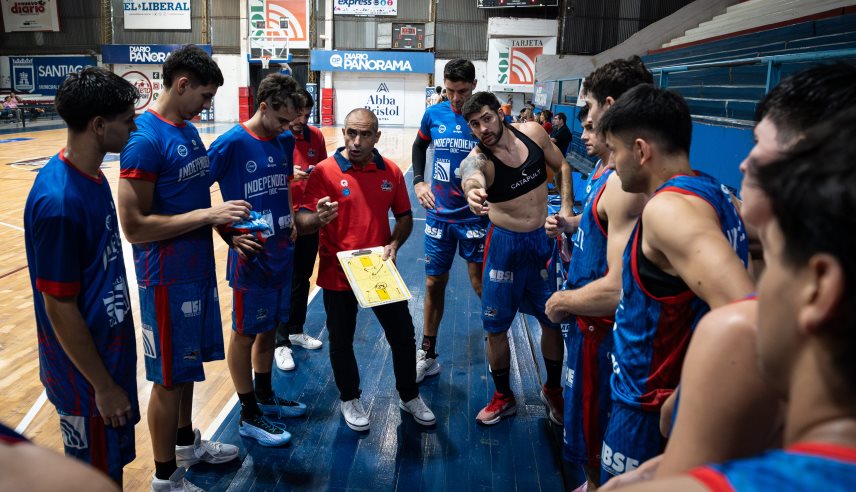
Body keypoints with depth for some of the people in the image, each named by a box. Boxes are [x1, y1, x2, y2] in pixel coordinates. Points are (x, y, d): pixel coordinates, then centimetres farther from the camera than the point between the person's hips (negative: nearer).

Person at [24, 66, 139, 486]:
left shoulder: (92, 177, 1)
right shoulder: (58, 203, -28)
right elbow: (59, 307, -23)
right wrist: (103, 386, -15)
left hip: (111, 352, 8)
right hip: (85, 374, -8)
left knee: (112, 466, 24)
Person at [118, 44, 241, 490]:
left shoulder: (189, 131, 9)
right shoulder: (144, 138, -19)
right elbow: (134, 226, -23)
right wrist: (209, 215, -23)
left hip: (198, 269, 8)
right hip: (168, 277, -8)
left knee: (188, 366, 21)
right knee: (168, 377, 6)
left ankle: (186, 444, 40)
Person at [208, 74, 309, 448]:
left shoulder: (285, 141, 5)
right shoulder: (231, 144, -15)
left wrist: (291, 218, 10)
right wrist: (229, 234, -17)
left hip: (282, 254, 7)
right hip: (251, 257, -7)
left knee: (269, 328, 19)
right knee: (245, 333, 8)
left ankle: (265, 397, 38)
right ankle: (249, 416, 22)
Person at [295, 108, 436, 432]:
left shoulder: (391, 172, 0)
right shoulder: (325, 171, -11)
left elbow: (404, 216, 9)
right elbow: (302, 223, -15)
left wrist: (394, 244, -9)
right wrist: (318, 218, -38)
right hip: (338, 274, -3)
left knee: (403, 336, 11)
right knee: (341, 341, 12)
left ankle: (409, 396, 34)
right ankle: (350, 400, 36)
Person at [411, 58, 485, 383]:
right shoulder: (434, 114, 0)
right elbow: (419, 146, 19)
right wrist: (418, 182, 8)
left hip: (475, 215, -3)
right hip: (438, 213, 3)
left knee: (481, 285, 3)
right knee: (434, 284, 10)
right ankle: (427, 356, 24)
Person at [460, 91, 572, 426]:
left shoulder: (532, 132, -8)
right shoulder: (477, 157, -19)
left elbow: (561, 166, 9)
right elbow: (472, 178, -46)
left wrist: (566, 208, -2)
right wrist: (473, 192, -69)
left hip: (545, 239, 2)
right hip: (505, 244, -2)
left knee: (554, 320, 13)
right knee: (496, 327, 6)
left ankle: (553, 389, 38)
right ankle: (503, 397, 30)